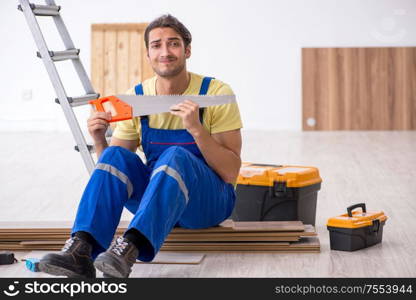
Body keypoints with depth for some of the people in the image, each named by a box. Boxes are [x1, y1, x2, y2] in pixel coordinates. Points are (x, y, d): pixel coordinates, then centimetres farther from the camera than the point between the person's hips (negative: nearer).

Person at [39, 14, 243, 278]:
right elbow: (112, 167, 5)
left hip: (210, 199, -3)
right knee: (116, 156, -23)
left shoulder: (216, 93, -10)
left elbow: (230, 173, -14)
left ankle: (130, 247, -49)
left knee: (176, 156, -33)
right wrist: (99, 141, -16)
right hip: (155, 197, 3)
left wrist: (196, 129, -28)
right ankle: (80, 249, -36)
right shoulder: (135, 98, 1)